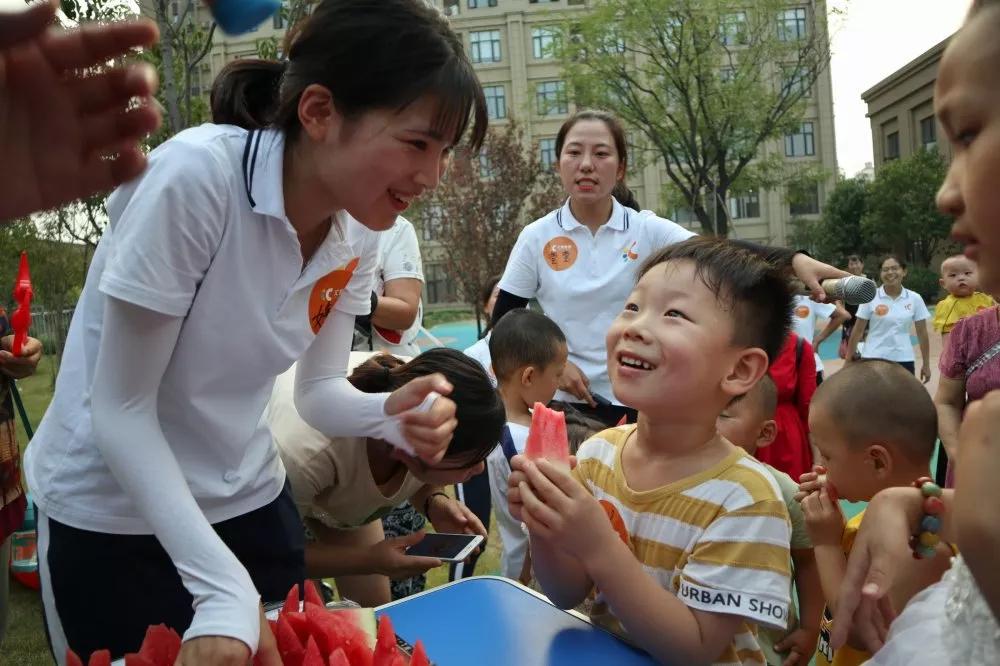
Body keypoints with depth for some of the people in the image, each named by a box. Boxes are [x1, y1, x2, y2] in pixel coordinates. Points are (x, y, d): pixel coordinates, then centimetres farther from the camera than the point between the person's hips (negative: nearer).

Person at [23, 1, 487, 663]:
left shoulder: (359, 229, -10)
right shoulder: (194, 177, -28)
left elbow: (319, 389, -3)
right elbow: (120, 410, -24)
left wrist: (391, 415, -24)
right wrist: (223, 589, -30)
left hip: (248, 498, 5)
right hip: (112, 512, -5)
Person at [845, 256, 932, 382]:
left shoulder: (915, 299, 1)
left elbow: (922, 334, 6)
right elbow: (857, 332, -1)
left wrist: (926, 364, 7)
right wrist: (848, 362, -2)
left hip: (903, 360, 2)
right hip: (874, 359, -2)